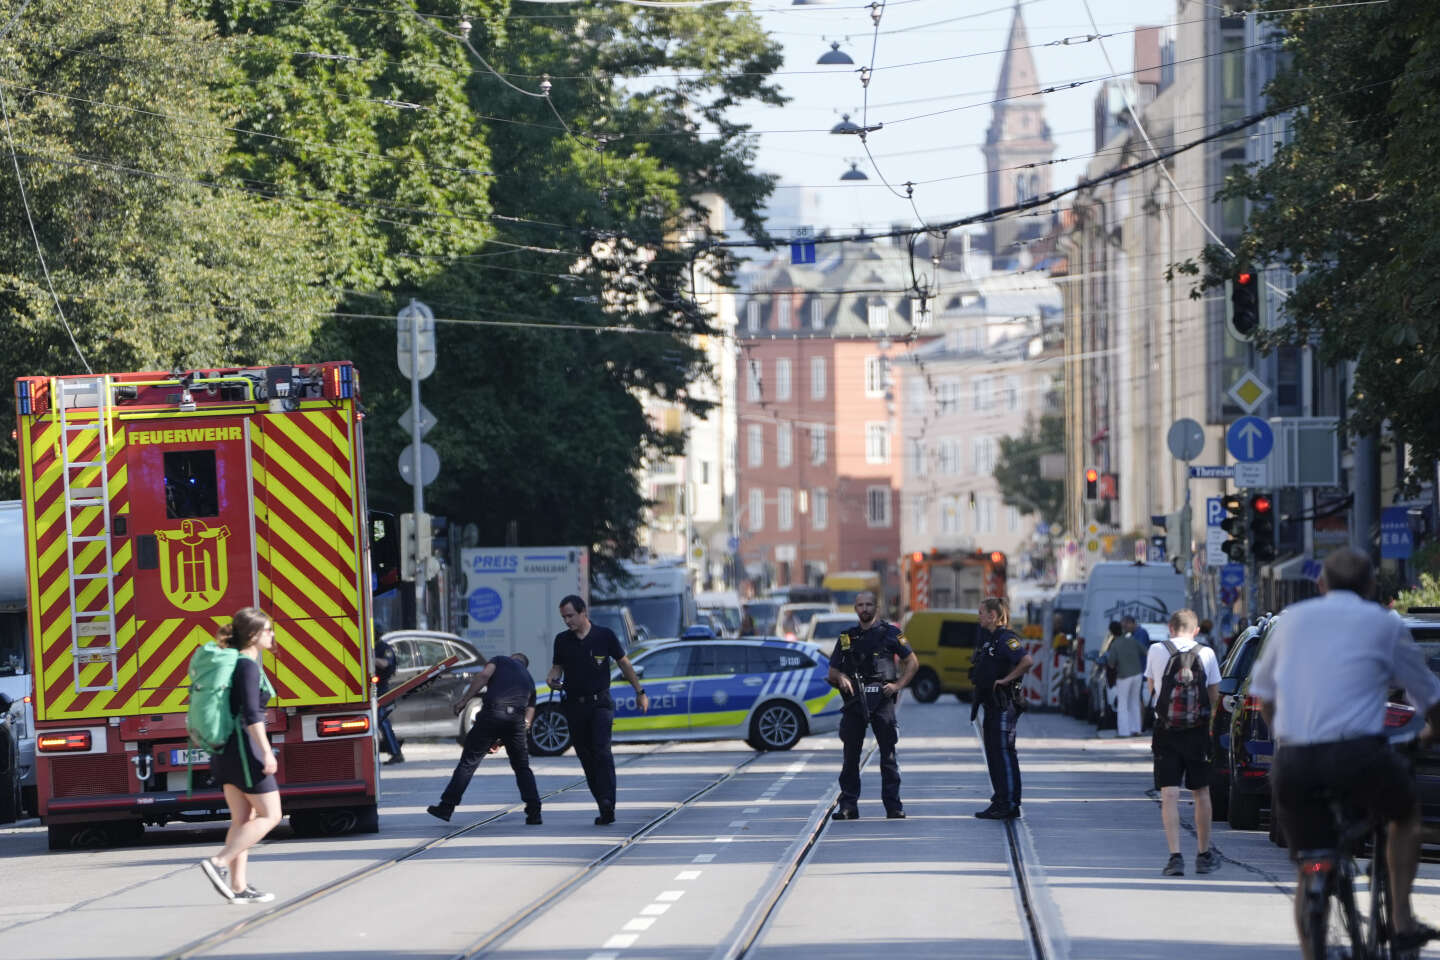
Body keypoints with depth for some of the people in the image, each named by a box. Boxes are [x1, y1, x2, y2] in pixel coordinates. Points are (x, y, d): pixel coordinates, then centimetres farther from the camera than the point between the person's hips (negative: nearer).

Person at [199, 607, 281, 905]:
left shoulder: (231, 662, 14)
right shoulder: (248, 666, -14)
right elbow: (251, 714, -23)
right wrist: (267, 752, -24)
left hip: (225, 750, 9)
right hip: (244, 746, -9)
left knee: (244, 819, 10)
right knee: (270, 815, -3)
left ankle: (239, 886, 8)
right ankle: (219, 863, -12)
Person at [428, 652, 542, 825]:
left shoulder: (501, 660, 22)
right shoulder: (529, 680, 31)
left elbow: (484, 675, -1)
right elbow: (528, 720, 24)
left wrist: (463, 700, -1)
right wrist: (500, 741, 27)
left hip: (492, 713, -3)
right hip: (517, 718, 3)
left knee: (469, 761, 3)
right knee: (522, 767, 18)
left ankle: (446, 807, 3)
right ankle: (534, 812, 10)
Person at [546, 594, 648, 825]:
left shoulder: (605, 635, -2)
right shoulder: (562, 640, 5)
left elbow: (624, 663, 8)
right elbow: (557, 666, 16)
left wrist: (640, 692, 11)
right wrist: (552, 677, -9)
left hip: (600, 703, -4)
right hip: (575, 706, 4)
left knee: (601, 750, -21)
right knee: (586, 758, 4)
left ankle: (607, 802, -29)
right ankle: (605, 809, 10)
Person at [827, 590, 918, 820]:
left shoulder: (889, 633, 6)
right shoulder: (846, 637, 13)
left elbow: (912, 662, 8)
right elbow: (832, 671, 16)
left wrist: (898, 684, -5)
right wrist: (841, 678, -7)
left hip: (882, 699, -2)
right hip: (854, 700, 2)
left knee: (888, 754, -2)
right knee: (850, 755, 1)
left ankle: (893, 806, 1)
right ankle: (848, 806, 4)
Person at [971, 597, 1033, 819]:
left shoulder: (1005, 639, -14)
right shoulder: (987, 638, 16)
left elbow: (1028, 661, -28)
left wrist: (1006, 679, -20)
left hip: (1004, 704, -10)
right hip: (991, 705, 10)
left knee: (1004, 752, -8)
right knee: (993, 752, 11)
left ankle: (1010, 805, -7)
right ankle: (1000, 802, 17)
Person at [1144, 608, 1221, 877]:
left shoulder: (1156, 651, -2)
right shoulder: (1206, 654, -2)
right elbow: (1214, 695, 3)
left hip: (1165, 733, -1)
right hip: (1198, 731, 1)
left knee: (1169, 795, -2)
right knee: (1201, 793, 14)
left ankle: (1175, 856, -14)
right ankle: (1204, 855, 22)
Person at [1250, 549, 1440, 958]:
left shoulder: (1292, 618, 17)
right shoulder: (1383, 624, 9)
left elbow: (1263, 694, 27)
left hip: (1293, 763, 2)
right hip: (1357, 755, -2)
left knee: (1309, 871, 14)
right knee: (1406, 811, 28)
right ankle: (1402, 920, 21)